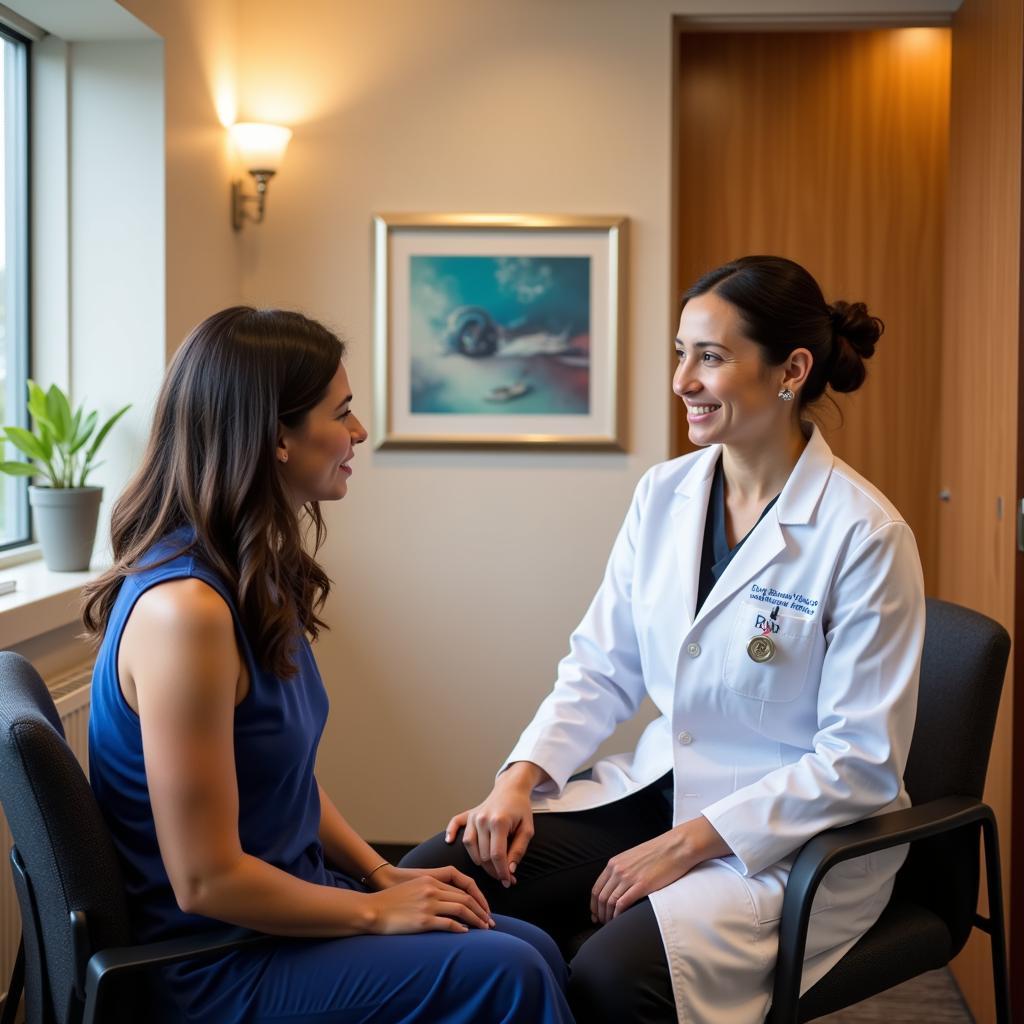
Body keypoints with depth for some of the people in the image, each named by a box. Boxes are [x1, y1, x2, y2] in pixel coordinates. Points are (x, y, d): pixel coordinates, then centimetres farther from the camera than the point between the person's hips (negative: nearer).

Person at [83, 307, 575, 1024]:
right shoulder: (184, 608, -26)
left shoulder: (259, 578, 5)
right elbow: (206, 881, -23)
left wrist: (383, 872, 4)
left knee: (538, 951, 1)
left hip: (280, 898, 9)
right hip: (215, 966, -9)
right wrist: (377, 910, -13)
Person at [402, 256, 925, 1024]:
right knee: (431, 881, -13)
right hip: (658, 787, 6)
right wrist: (518, 781, -10)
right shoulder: (663, 495, 2)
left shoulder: (865, 535, -16)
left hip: (797, 831, -5)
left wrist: (685, 846, -19)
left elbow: (862, 760, -15)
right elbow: (601, 669, 7)